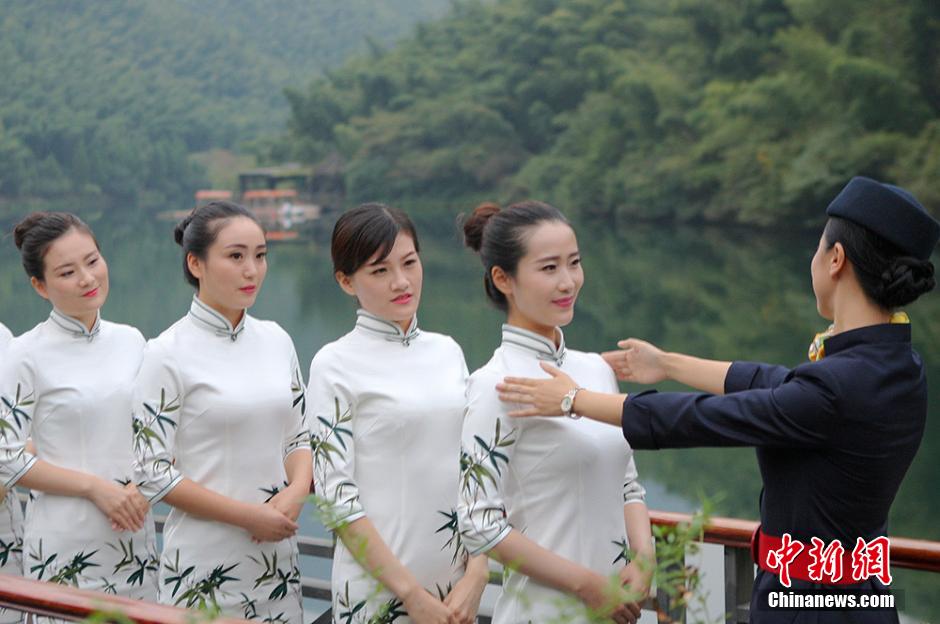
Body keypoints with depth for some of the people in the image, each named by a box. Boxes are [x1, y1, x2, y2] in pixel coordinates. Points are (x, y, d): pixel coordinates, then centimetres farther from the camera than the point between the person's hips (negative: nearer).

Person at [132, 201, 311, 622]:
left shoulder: (276, 340, 6)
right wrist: (249, 515, -14)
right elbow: (154, 475, -11)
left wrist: (296, 492, -8)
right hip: (204, 562, -5)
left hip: (277, 554, 5)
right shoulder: (168, 354, -10)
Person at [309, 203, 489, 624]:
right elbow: (336, 498, -11)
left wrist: (476, 575, -4)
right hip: (378, 588, -4)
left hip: (457, 585, 4)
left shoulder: (447, 352, 6)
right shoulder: (335, 365, -7)